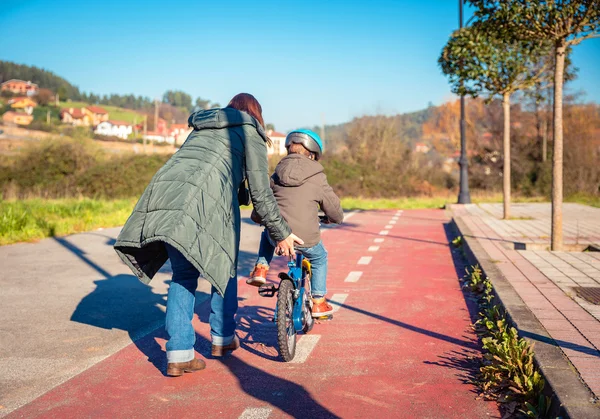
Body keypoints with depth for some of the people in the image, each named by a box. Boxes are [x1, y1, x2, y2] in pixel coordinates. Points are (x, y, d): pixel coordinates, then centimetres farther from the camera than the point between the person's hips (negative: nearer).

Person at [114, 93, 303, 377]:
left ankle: (178, 355, 8)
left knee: (183, 274, 13)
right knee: (224, 268, 16)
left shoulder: (201, 128, 33)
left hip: (165, 194, 6)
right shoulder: (249, 133, 15)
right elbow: (260, 192, 8)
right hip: (206, 204, -5)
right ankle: (222, 338, 27)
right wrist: (281, 234, 16)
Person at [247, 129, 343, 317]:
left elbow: (257, 215, 12)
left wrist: (259, 217, 36)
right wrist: (330, 219, 28)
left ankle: (260, 269, 22)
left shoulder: (276, 176, 8)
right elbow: (336, 214, 5)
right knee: (319, 258, 30)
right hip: (306, 239, -2)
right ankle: (318, 303, 30)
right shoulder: (317, 178, -1)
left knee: (267, 232, 38)